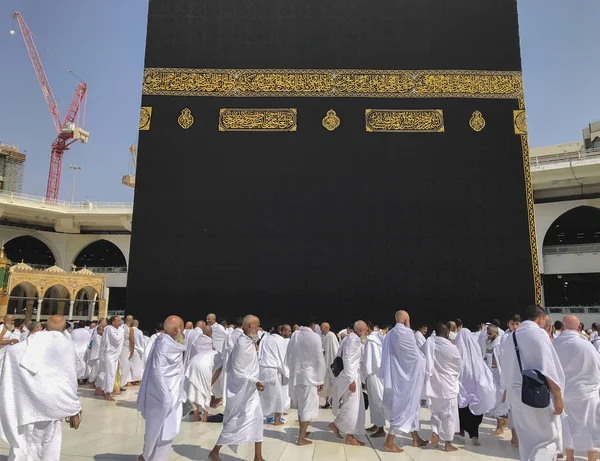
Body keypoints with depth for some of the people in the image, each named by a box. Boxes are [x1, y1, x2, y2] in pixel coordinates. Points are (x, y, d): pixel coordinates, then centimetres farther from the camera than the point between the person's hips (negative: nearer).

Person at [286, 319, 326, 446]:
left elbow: (288, 357, 9)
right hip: (309, 376, -6)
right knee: (308, 407, 5)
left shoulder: (294, 336, 0)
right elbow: (319, 360, -11)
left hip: (296, 375, 6)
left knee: (301, 405, 19)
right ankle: (301, 438, 8)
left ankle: (302, 432, 33)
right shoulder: (314, 337, -15)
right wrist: (320, 379, -3)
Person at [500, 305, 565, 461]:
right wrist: (558, 397, -10)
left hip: (515, 393, 6)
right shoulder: (539, 334, -9)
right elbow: (548, 370, -16)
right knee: (550, 439, 5)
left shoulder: (512, 337, 10)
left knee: (526, 441, 16)